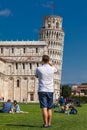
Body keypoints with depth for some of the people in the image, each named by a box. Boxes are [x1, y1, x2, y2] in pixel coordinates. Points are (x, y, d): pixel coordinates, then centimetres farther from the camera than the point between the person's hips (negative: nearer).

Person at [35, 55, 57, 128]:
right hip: (50, 91, 2)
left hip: (42, 90, -2)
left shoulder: (38, 69, -6)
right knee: (49, 109, 11)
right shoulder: (52, 68, -1)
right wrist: (49, 63, 27)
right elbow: (56, 70, 25)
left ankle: (46, 124, -9)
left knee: (44, 108, -5)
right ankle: (49, 123, 16)